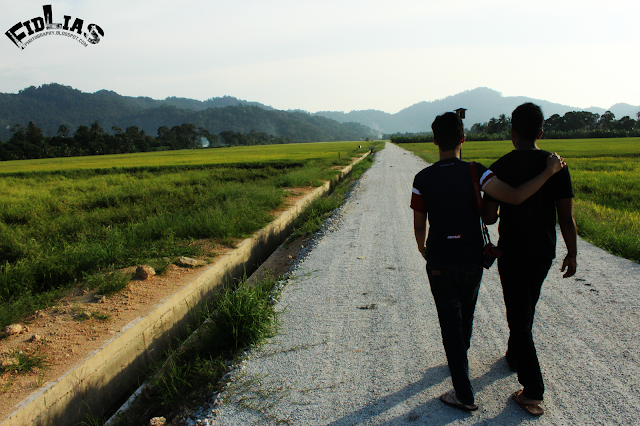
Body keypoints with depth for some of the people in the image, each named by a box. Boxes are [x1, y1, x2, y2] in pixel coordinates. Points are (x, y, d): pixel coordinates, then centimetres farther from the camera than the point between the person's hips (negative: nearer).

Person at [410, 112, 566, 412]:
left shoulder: (423, 179, -11)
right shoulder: (475, 172, -13)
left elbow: (419, 225, -4)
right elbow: (514, 198, -24)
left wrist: (423, 250, 15)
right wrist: (549, 171, -12)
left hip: (439, 262, -2)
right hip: (472, 260, 2)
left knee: (450, 322, 7)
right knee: (466, 314, 25)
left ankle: (464, 394, 11)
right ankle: (460, 357, 51)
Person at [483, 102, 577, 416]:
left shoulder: (501, 168, -13)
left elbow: (489, 218, -11)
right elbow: (567, 217, -5)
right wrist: (572, 253, 7)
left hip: (512, 254, -4)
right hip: (544, 252, 4)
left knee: (519, 317, 4)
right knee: (526, 309, 24)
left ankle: (533, 392, 6)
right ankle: (514, 356, 44)